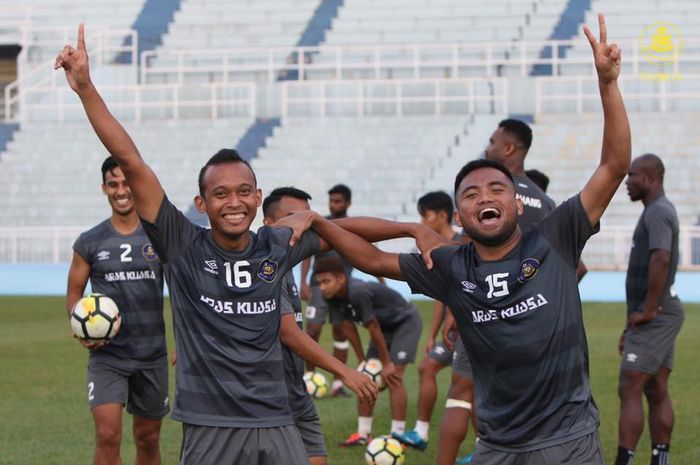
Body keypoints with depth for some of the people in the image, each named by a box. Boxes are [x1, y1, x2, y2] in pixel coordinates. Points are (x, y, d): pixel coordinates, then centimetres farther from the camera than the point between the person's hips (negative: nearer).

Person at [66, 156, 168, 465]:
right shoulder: (90, 243, 0)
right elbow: (74, 293, 7)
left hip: (153, 355, 2)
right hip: (107, 355, -1)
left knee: (148, 439, 12)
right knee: (107, 436, -16)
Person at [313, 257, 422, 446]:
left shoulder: (358, 292, -37)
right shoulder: (334, 298, -12)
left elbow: (373, 329, -28)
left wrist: (386, 363, -19)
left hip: (406, 322, -8)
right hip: (385, 326, 8)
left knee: (393, 377, -17)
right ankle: (363, 434, 11)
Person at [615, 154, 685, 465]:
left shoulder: (657, 213, -14)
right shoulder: (660, 211, 18)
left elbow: (661, 260, -31)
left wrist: (646, 311, -24)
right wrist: (632, 326, 23)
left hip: (654, 317, -10)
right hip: (661, 314, 10)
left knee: (630, 391, -11)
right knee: (657, 392, 10)